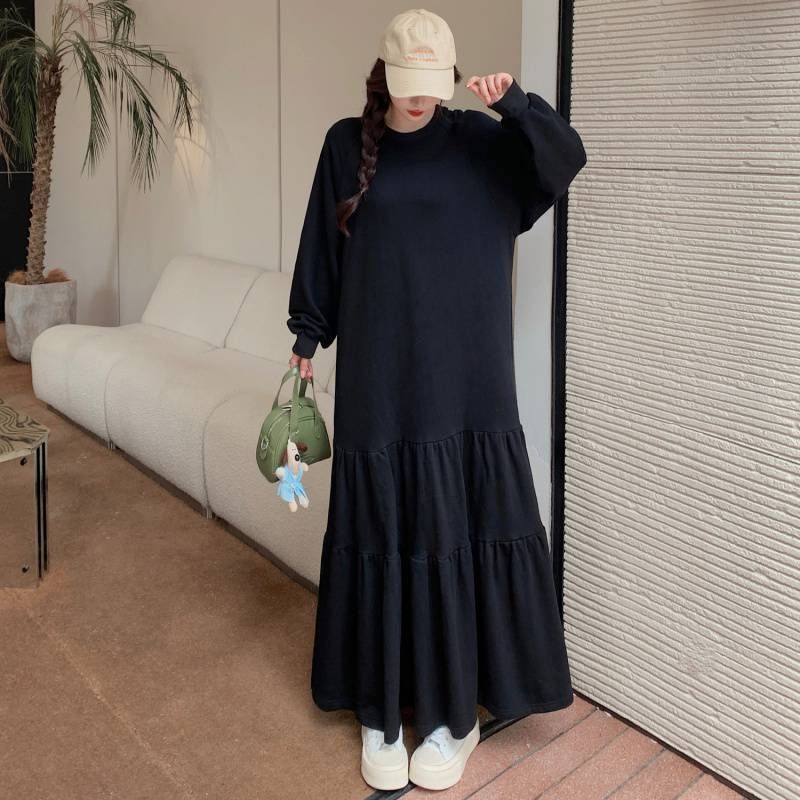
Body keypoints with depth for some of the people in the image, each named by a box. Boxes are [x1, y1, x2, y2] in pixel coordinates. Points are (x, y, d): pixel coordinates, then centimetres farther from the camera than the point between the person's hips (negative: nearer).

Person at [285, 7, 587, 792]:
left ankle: (453, 711, 19)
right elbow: (321, 249, 9)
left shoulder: (481, 141, 4)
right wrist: (306, 338, 8)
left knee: (460, 531, 3)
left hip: (465, 378, 0)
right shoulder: (347, 144, 6)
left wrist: (515, 103, -21)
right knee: (381, 534, 4)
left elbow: (567, 158, -7)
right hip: (378, 376, 1)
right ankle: (379, 712, 18)